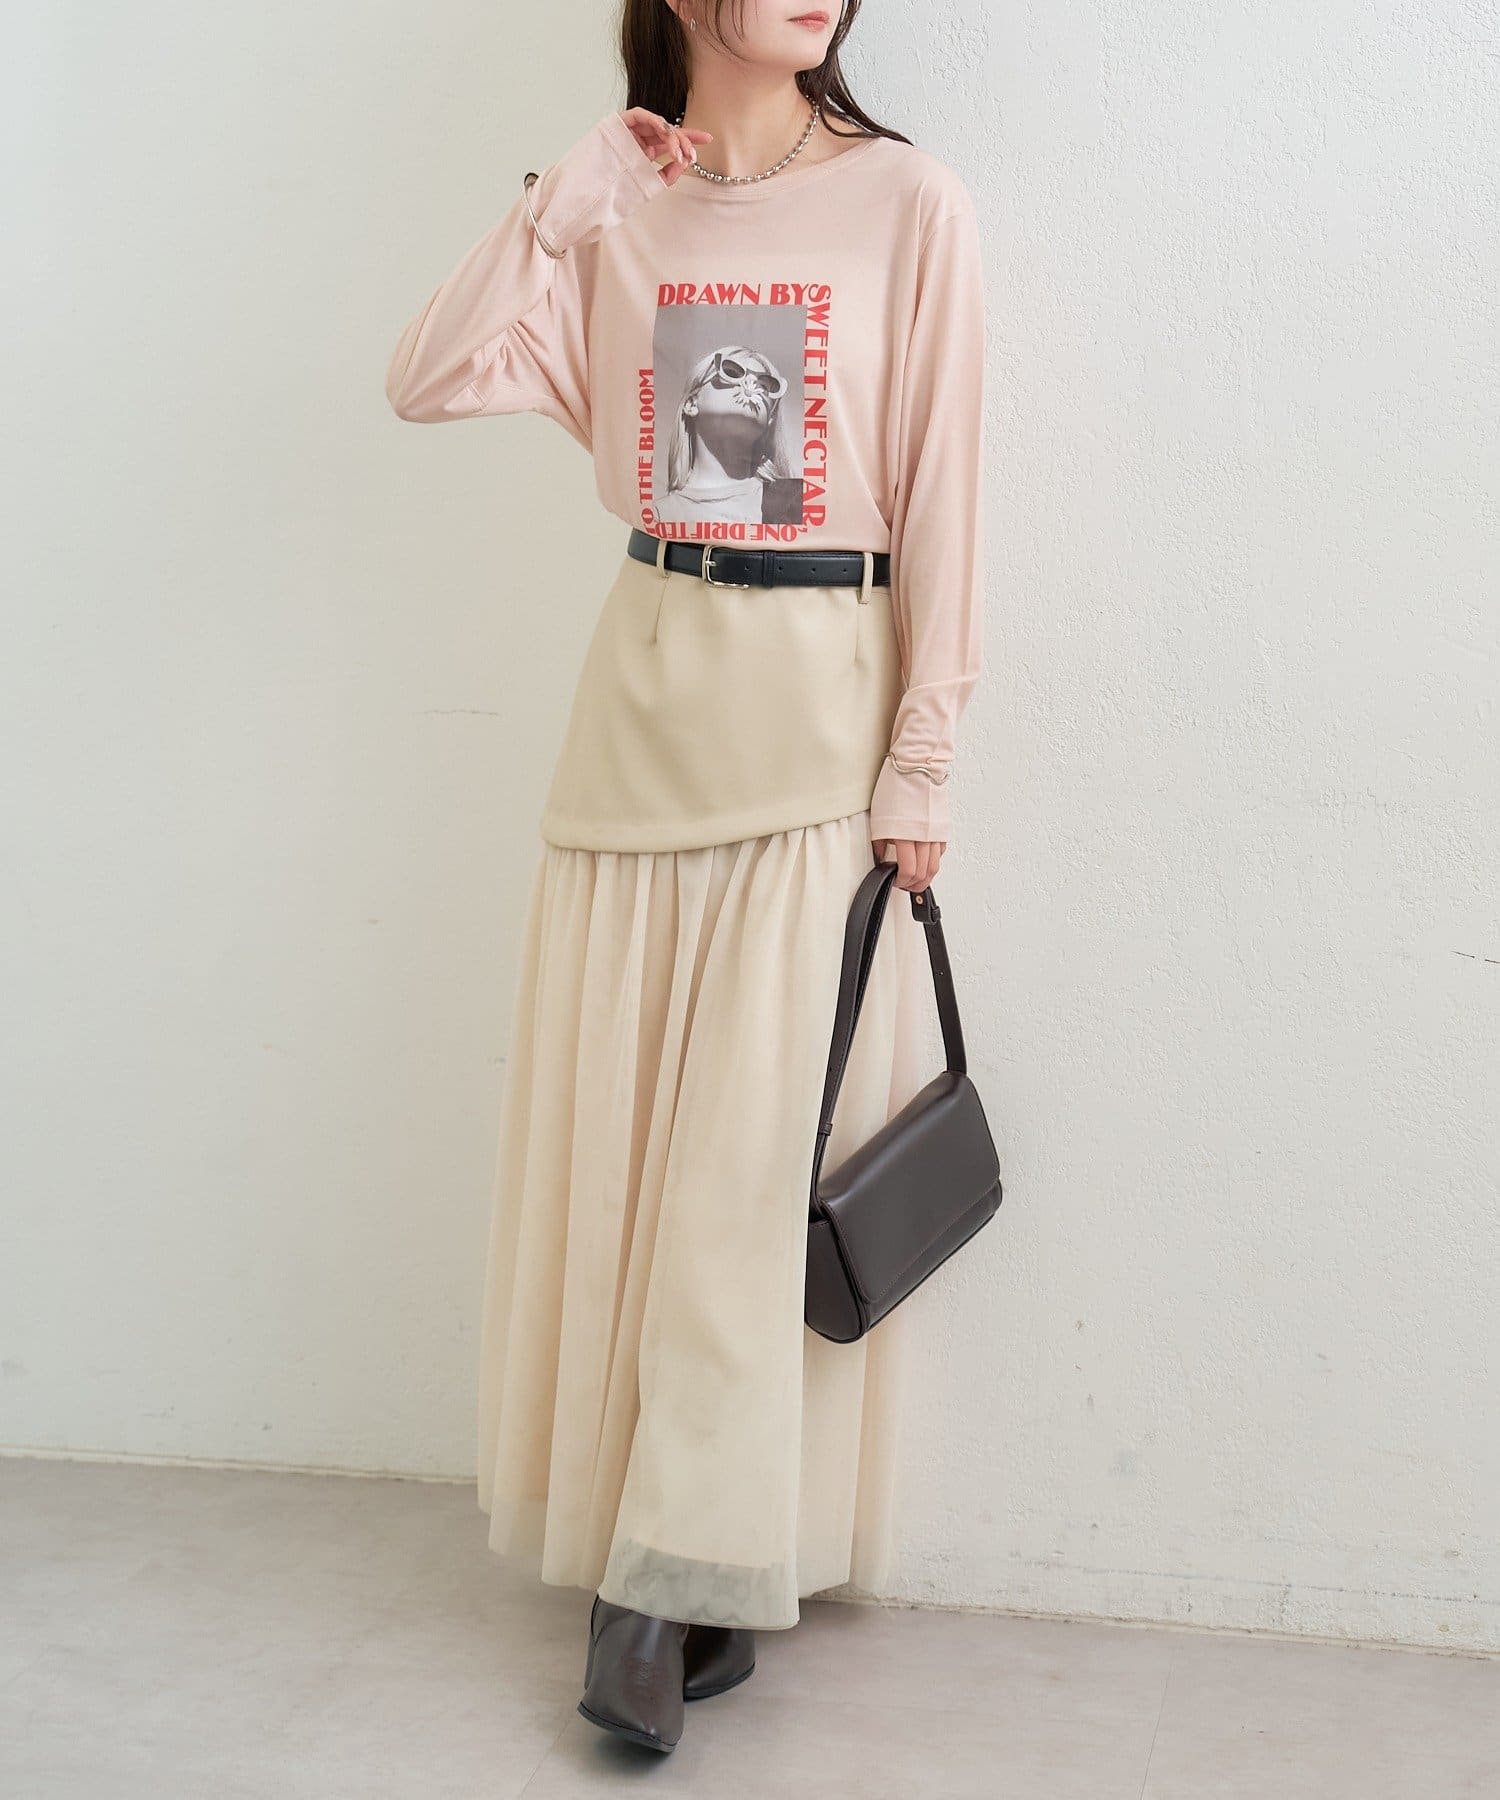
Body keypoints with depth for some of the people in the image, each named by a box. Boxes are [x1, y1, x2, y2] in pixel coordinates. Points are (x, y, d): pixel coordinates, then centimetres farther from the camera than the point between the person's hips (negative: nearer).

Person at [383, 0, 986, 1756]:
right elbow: (427, 380, 0)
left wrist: (921, 757, -8)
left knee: (758, 1137, -6)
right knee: (624, 1118, 5)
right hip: (644, 690, 4)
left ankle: (672, 1579, 3)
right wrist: (568, 199, -5)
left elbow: (939, 492, -4)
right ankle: (684, 1550, 19)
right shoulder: (613, 211, 9)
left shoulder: (905, 203, -2)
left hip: (815, 701, -4)